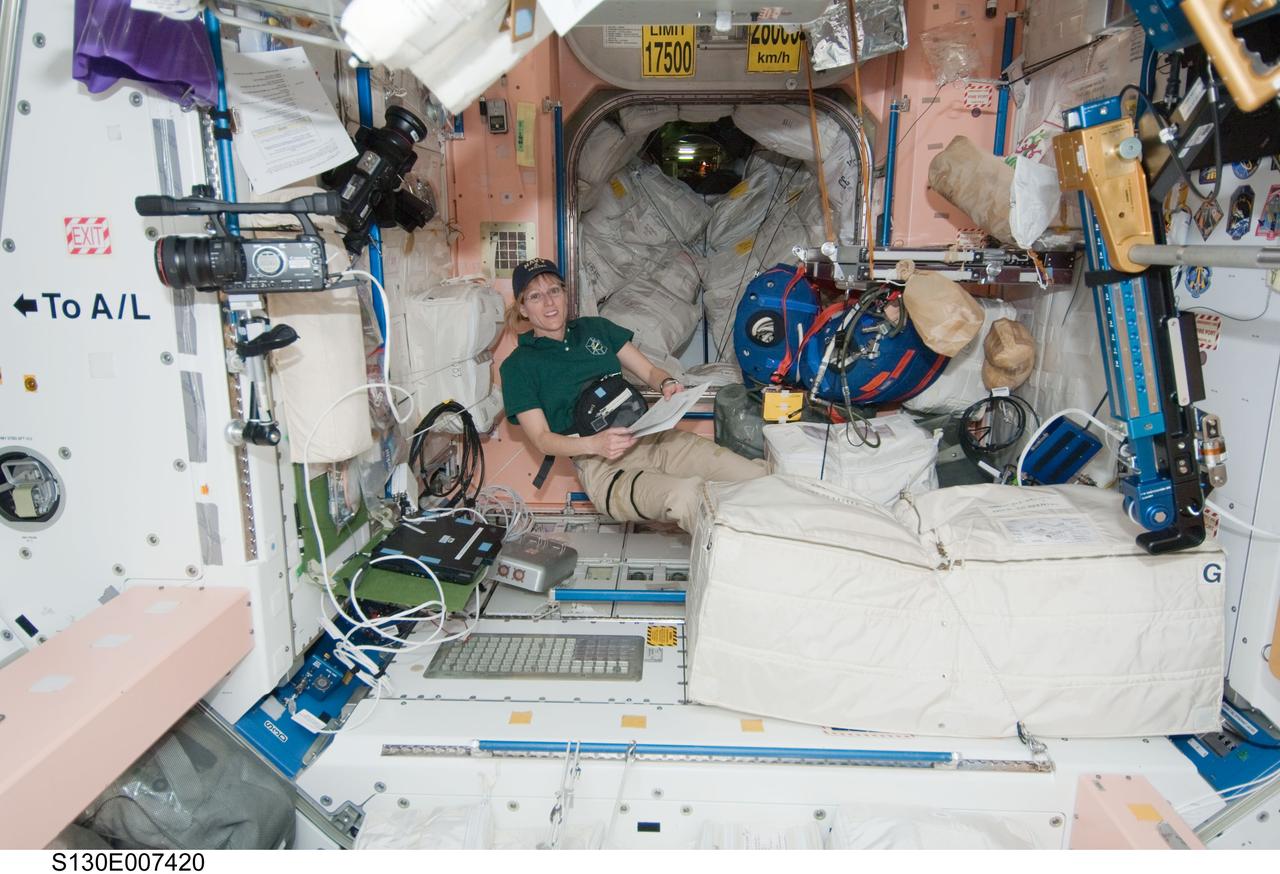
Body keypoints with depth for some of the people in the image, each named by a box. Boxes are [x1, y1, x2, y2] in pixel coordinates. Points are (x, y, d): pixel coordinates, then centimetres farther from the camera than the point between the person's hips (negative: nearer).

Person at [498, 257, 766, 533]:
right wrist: (594, 444, -21)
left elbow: (650, 370, 19)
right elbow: (542, 438, -1)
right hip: (600, 464, -5)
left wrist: (668, 383, -6)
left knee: (756, 477, -18)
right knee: (685, 495, -36)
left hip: (651, 436, 5)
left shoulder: (597, 328, 20)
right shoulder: (518, 367, 7)